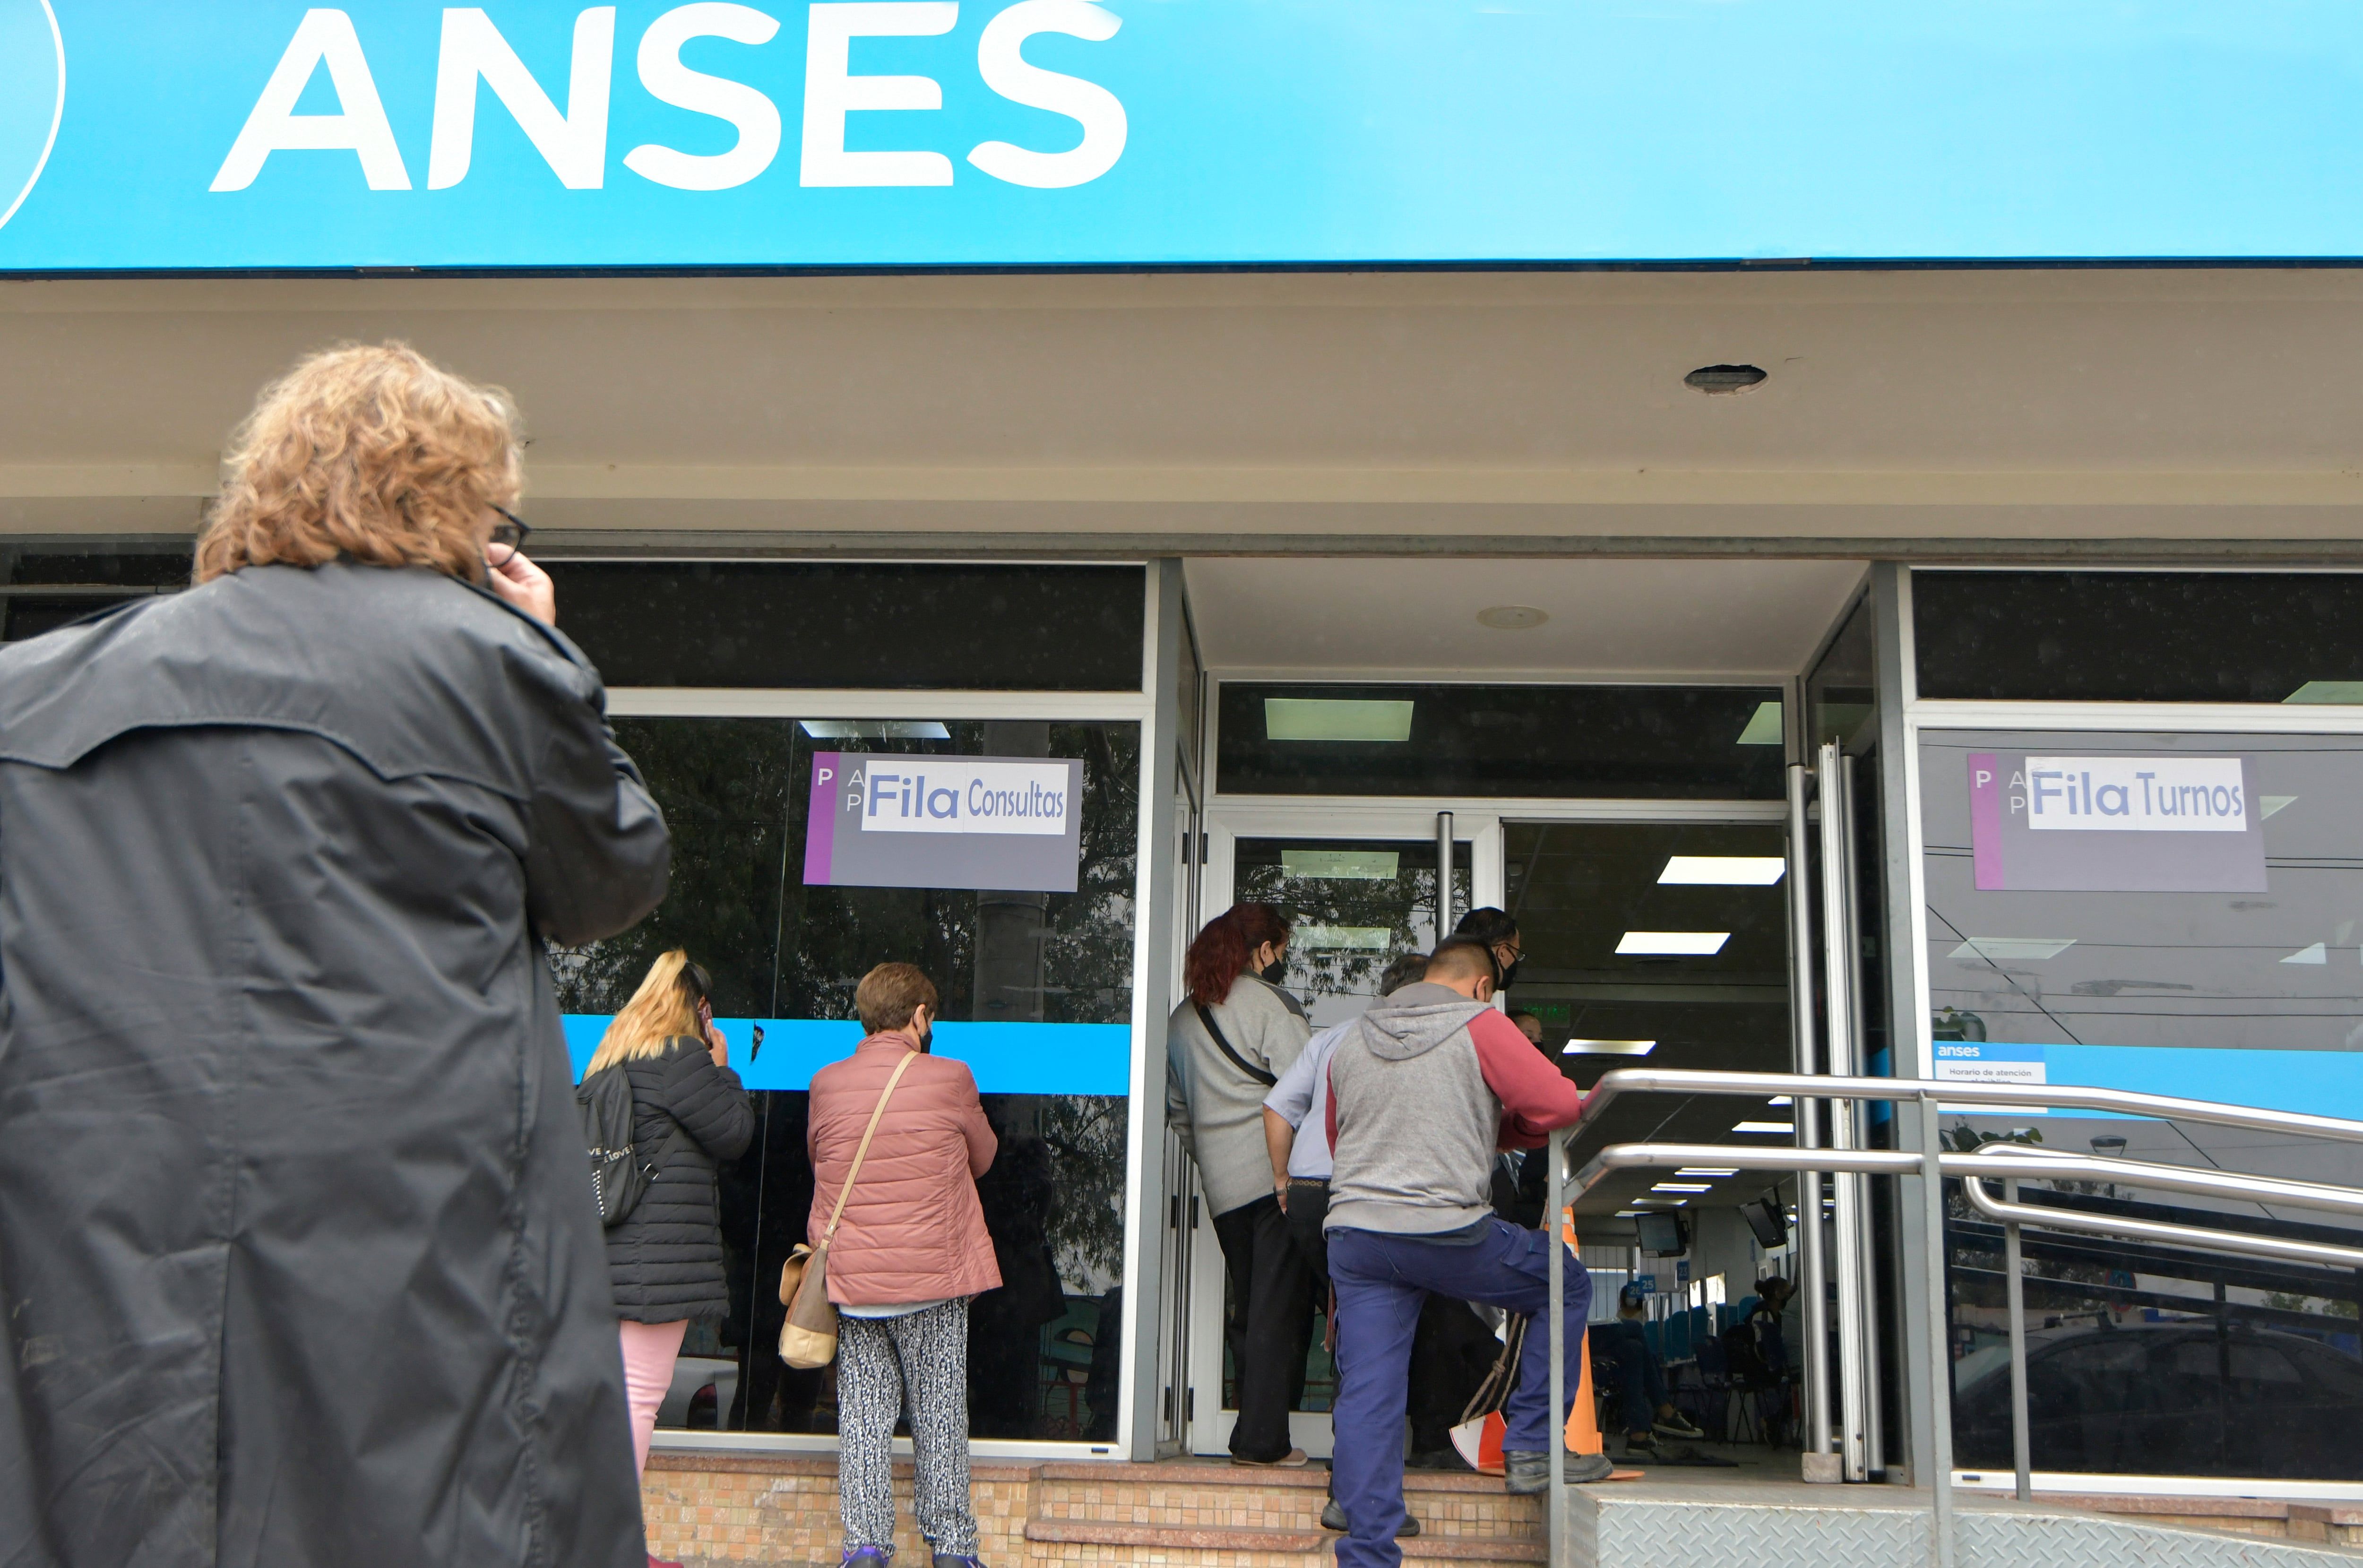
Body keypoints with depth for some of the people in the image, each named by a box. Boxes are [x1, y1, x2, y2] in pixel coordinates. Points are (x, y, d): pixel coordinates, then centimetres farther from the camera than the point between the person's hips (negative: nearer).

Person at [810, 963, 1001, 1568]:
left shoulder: (826, 1085, 2)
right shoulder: (949, 1079, -6)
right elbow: (982, 1158, 10)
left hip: (850, 1277, 2)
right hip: (934, 1275, -2)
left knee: (863, 1414, 7)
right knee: (940, 1415, 7)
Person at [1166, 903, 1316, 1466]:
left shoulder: (1183, 1017, 15)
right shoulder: (1268, 1002, -6)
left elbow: (1176, 1108, 21)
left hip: (1222, 1186, 7)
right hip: (1278, 1170, -7)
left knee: (1247, 1304, 14)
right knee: (1279, 1304, -3)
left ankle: (1256, 1435, 18)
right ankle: (1263, 1440, -2)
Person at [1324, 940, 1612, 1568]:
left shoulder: (1351, 1041, 17)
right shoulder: (1479, 1025, -1)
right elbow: (1557, 1104, -7)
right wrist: (1495, 1126, 12)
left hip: (1353, 1233, 5)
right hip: (1448, 1229, -5)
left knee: (1367, 1395, 6)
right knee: (1567, 1286, 18)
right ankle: (1531, 1449, 17)